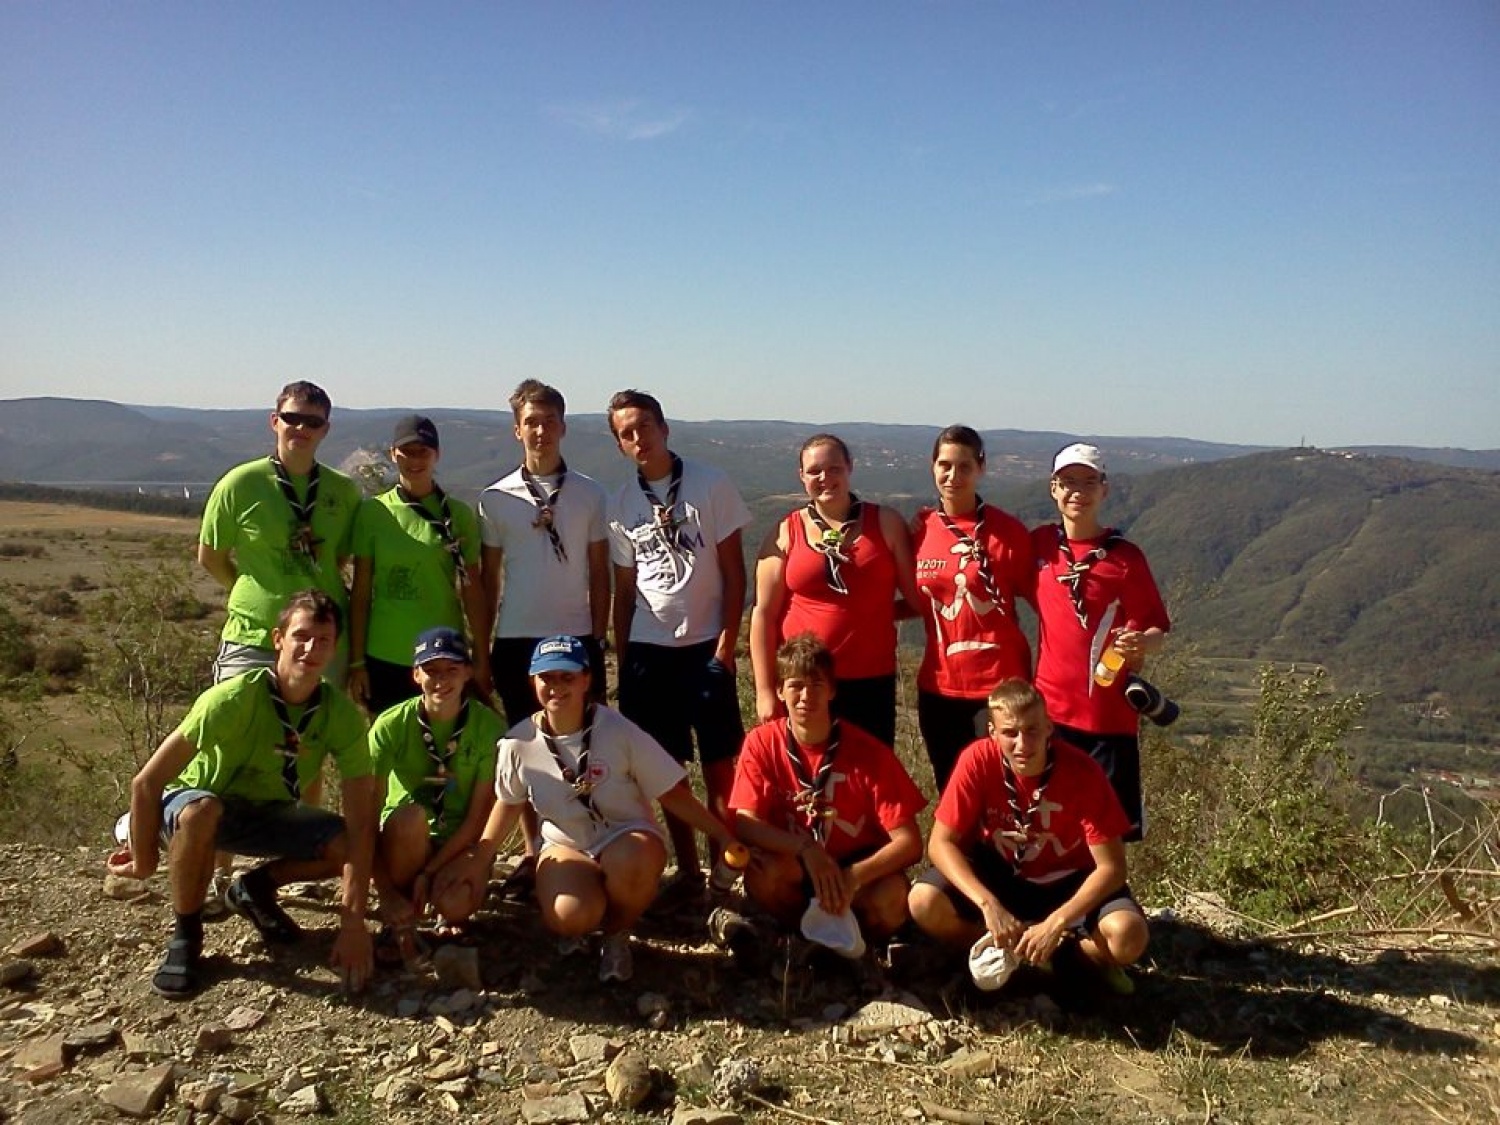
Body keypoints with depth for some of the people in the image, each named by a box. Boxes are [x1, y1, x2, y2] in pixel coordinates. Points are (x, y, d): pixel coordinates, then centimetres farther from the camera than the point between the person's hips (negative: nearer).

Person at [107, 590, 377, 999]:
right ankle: (186, 935, -13)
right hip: (197, 804, -3)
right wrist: (144, 862, -13)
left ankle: (255, 887, 8)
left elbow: (361, 822, -22)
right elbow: (146, 783, -25)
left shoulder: (342, 715, -21)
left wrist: (353, 921, -29)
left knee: (355, 847, -20)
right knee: (201, 811, -38)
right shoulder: (235, 698, -30)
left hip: (269, 813, 3)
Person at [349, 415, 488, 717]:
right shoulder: (372, 512, 2)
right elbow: (361, 591, 4)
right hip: (384, 659, 0)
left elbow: (472, 590, 4)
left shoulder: (458, 514, 3)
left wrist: (482, 658, 2)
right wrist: (357, 661, 2)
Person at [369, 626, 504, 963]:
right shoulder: (392, 724, -14)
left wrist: (428, 873, -19)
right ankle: (399, 921, -10)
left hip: (460, 843, 0)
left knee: (456, 906, -31)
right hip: (404, 842, 1)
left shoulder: (488, 727, -14)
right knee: (410, 814, -34)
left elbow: (478, 817, -12)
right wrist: (386, 891, -22)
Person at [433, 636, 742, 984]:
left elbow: (671, 793, -11)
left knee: (633, 862, -39)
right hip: (565, 844, 1)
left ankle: (616, 935, -4)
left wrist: (726, 838, -14)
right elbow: (509, 803, 10)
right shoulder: (519, 743, -10)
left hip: (626, 836, -1)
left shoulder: (619, 731, -17)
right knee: (569, 916, -32)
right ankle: (582, 925, 11)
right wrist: (479, 860, 9)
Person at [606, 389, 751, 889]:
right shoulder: (621, 504, 6)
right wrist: (621, 658, 6)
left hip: (705, 644, -3)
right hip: (648, 647, 3)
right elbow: (624, 590, 10)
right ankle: (687, 870, 18)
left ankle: (725, 864, 11)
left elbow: (734, 571, -2)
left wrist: (727, 641, -8)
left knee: (719, 763, -1)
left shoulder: (711, 486, -2)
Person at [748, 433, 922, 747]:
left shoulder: (885, 523, 4)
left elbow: (919, 597, 7)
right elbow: (763, 614, 0)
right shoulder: (786, 533, 2)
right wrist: (765, 691, -3)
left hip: (872, 682, 1)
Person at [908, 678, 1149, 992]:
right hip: (1001, 876, 2)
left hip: (1069, 882, -1)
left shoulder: (1083, 772, -25)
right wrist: (989, 905, -32)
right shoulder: (978, 760, -22)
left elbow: (1111, 867, -22)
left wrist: (1056, 924, -32)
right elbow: (941, 843, -19)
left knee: (1128, 936, -31)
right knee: (924, 903, -25)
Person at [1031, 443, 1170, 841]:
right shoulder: (1040, 544, 4)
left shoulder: (1124, 556, -4)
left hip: (1111, 713, -2)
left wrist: (1142, 643, -22)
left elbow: (1158, 628, 0)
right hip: (1050, 707, 3)